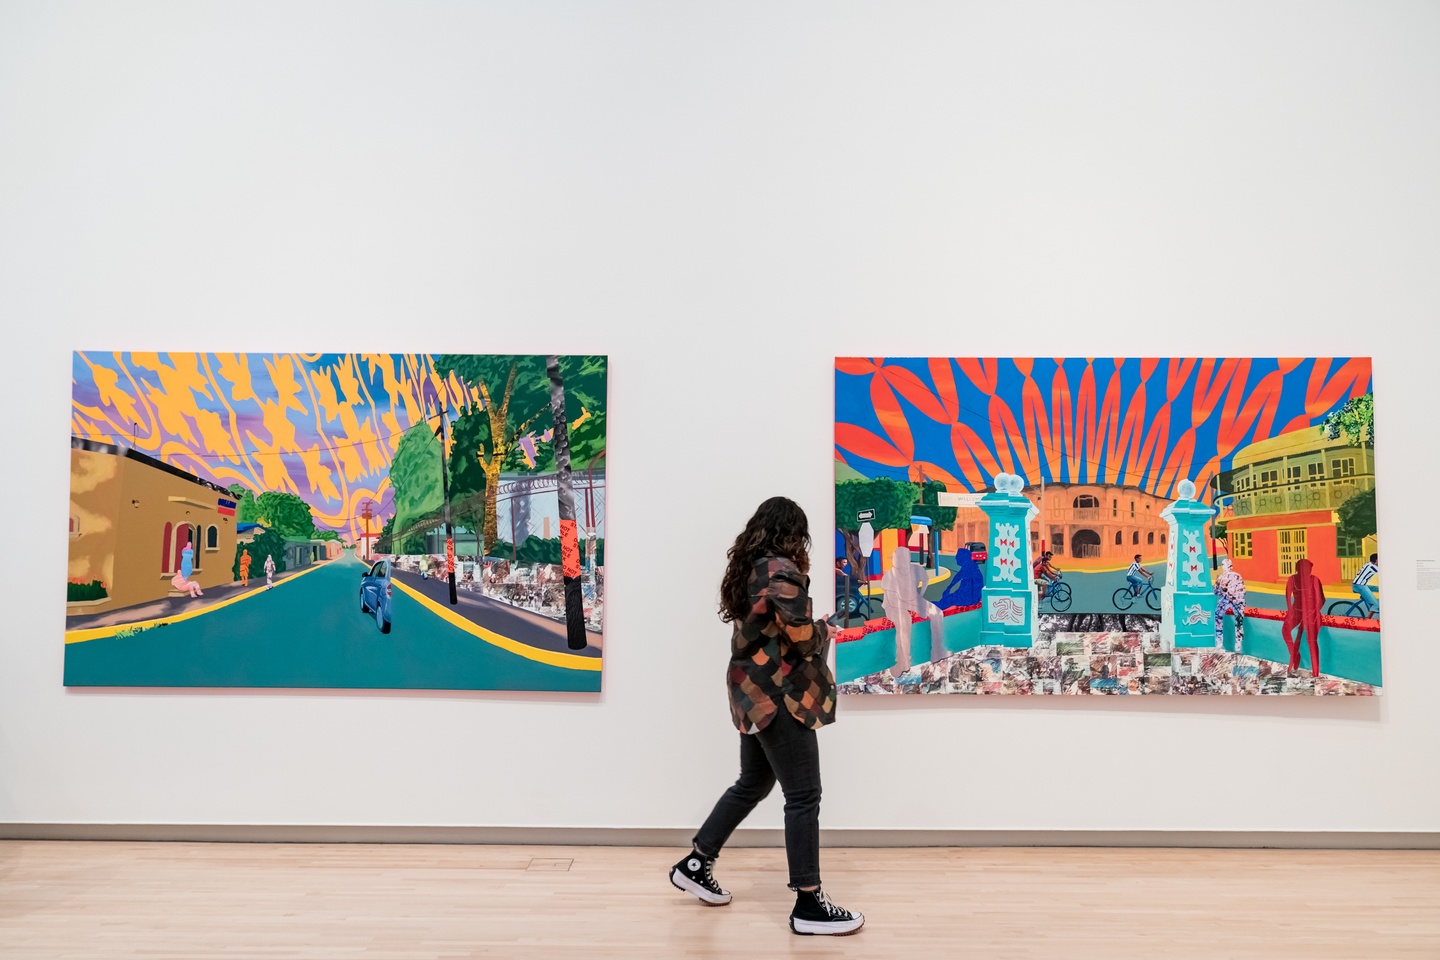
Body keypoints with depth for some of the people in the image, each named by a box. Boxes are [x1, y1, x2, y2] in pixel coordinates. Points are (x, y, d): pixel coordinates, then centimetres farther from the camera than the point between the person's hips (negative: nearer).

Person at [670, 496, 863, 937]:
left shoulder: (748, 568, 11)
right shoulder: (781, 571, -16)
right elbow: (802, 638, -18)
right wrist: (825, 630, 2)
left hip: (754, 693, 9)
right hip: (780, 696, -9)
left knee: (752, 785, 20)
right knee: (803, 797, -3)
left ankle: (694, 864, 28)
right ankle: (808, 905, 4)